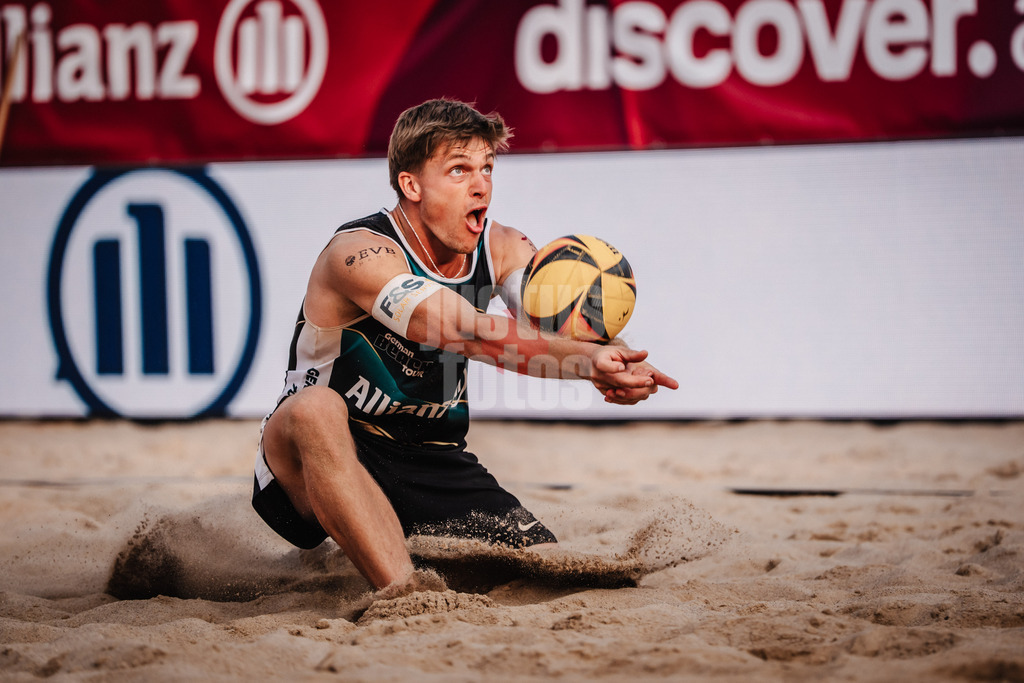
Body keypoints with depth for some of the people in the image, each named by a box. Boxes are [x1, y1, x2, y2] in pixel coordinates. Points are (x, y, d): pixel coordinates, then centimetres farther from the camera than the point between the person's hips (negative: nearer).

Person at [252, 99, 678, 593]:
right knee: (316, 408, -39)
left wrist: (612, 368, -44)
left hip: (432, 461, 6)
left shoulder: (502, 249, -1)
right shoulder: (360, 254, -22)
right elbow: (471, 334, -37)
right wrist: (588, 360, -50)